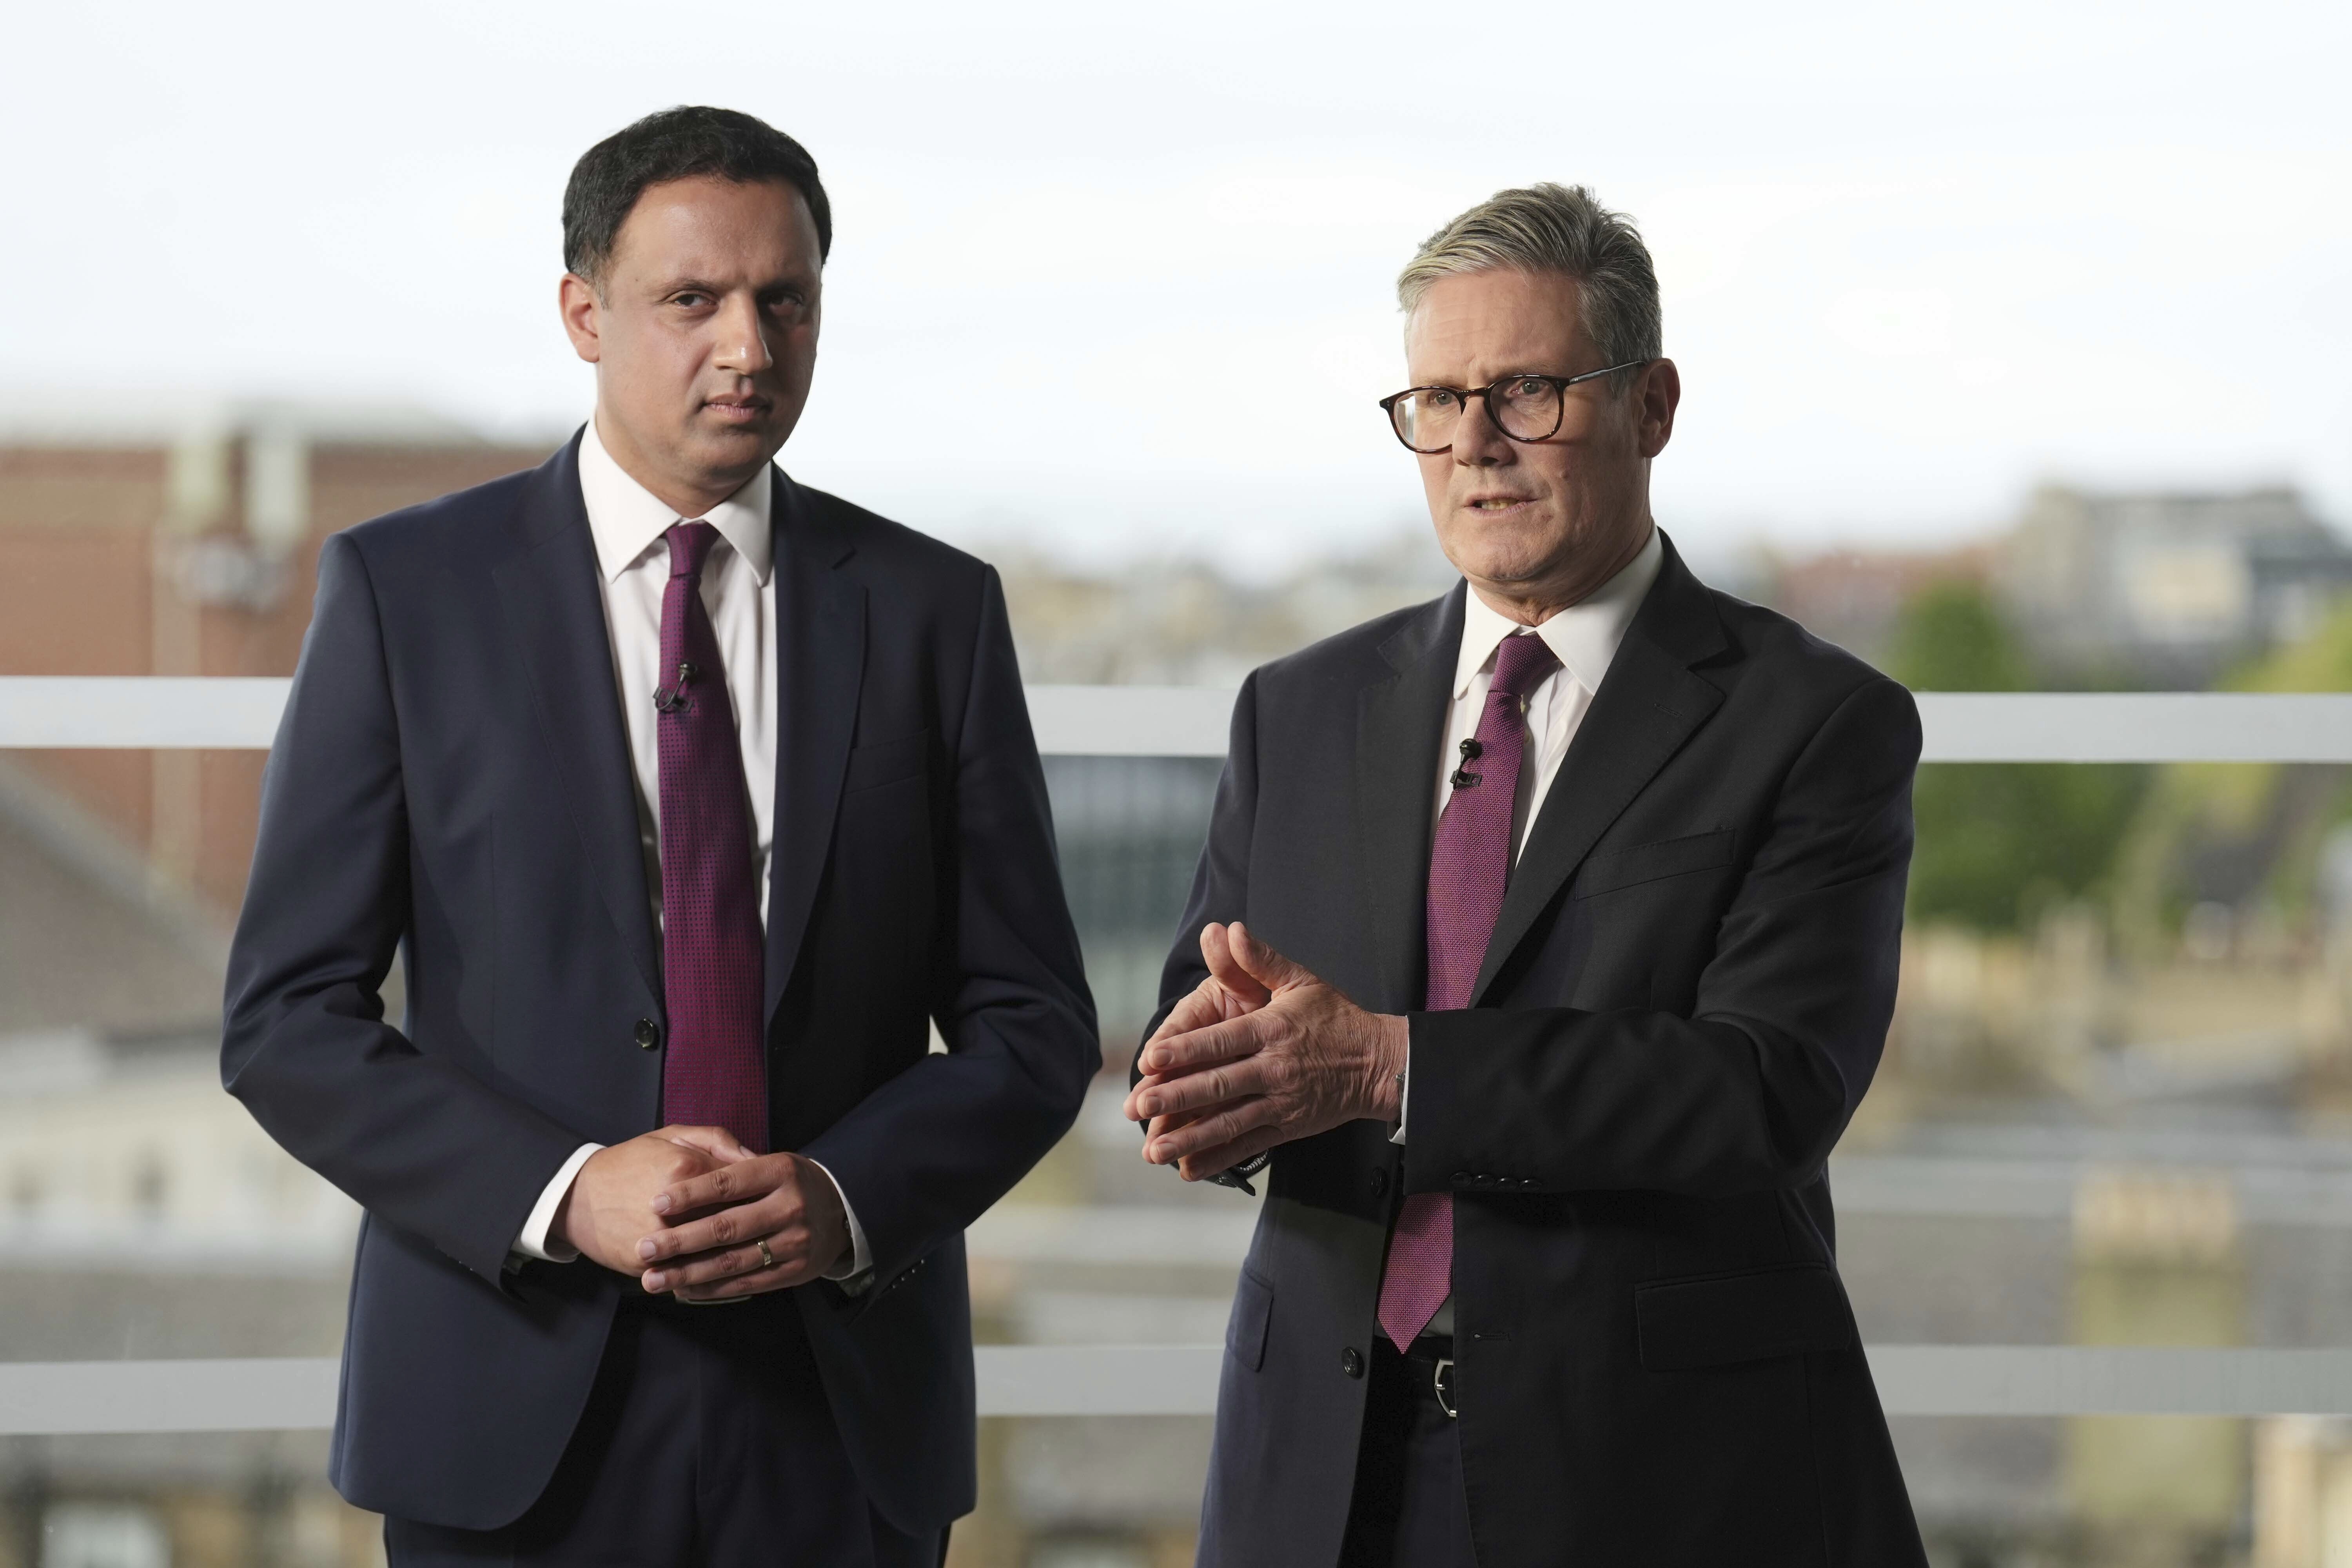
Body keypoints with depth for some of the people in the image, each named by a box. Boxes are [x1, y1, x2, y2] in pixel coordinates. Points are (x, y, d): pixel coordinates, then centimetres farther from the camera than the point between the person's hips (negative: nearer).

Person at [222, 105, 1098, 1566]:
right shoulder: (406, 587, 1)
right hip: (515, 1421, -1)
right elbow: (287, 1020, -2)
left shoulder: (934, 608, 6)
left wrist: (847, 1200, -11)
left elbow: (1033, 1023, 7)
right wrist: (563, 1195, -15)